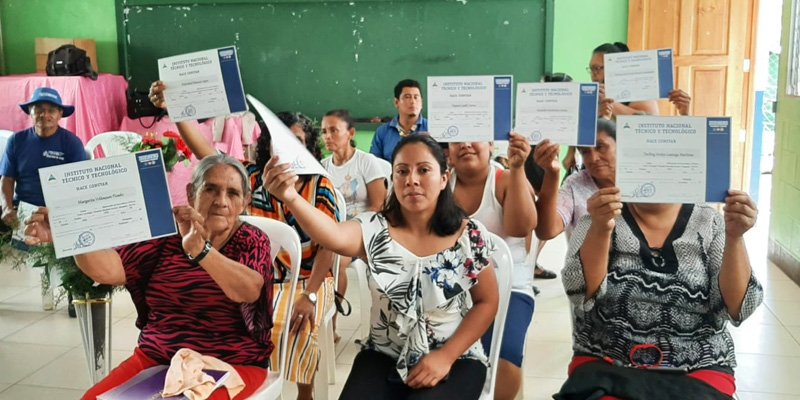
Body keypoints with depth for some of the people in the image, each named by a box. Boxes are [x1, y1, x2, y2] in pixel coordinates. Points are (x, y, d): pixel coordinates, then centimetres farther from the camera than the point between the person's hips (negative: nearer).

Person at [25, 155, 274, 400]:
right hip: (155, 359, 4)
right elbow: (109, 269, -9)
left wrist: (199, 249, -38)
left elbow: (249, 291, -24)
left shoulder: (251, 241, -3)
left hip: (228, 367, -3)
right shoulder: (165, 234, 4)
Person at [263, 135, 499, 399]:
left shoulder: (469, 235, -6)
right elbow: (335, 236, -29)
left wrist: (446, 356, -10)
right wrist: (291, 198, -48)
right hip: (384, 358, 1)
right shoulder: (374, 229, -7)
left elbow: (487, 302, 1)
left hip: (455, 361, -1)